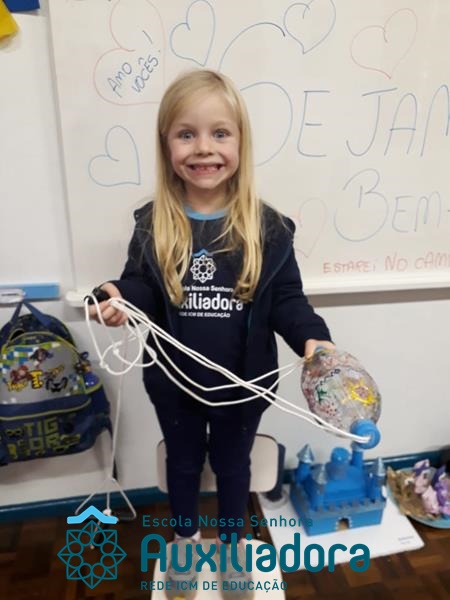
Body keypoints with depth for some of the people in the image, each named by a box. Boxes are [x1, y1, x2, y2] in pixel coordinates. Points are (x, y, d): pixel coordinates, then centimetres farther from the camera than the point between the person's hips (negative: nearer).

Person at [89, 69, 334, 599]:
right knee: (183, 459, 26)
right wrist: (120, 299, -26)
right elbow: (140, 285, -4)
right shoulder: (151, 224, -10)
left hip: (242, 380, 0)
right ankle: (186, 537, 58)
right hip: (174, 380, 1)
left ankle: (231, 543, 56)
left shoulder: (267, 227, -13)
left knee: (233, 462, 24)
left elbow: (286, 297, -8)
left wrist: (310, 336, -24)